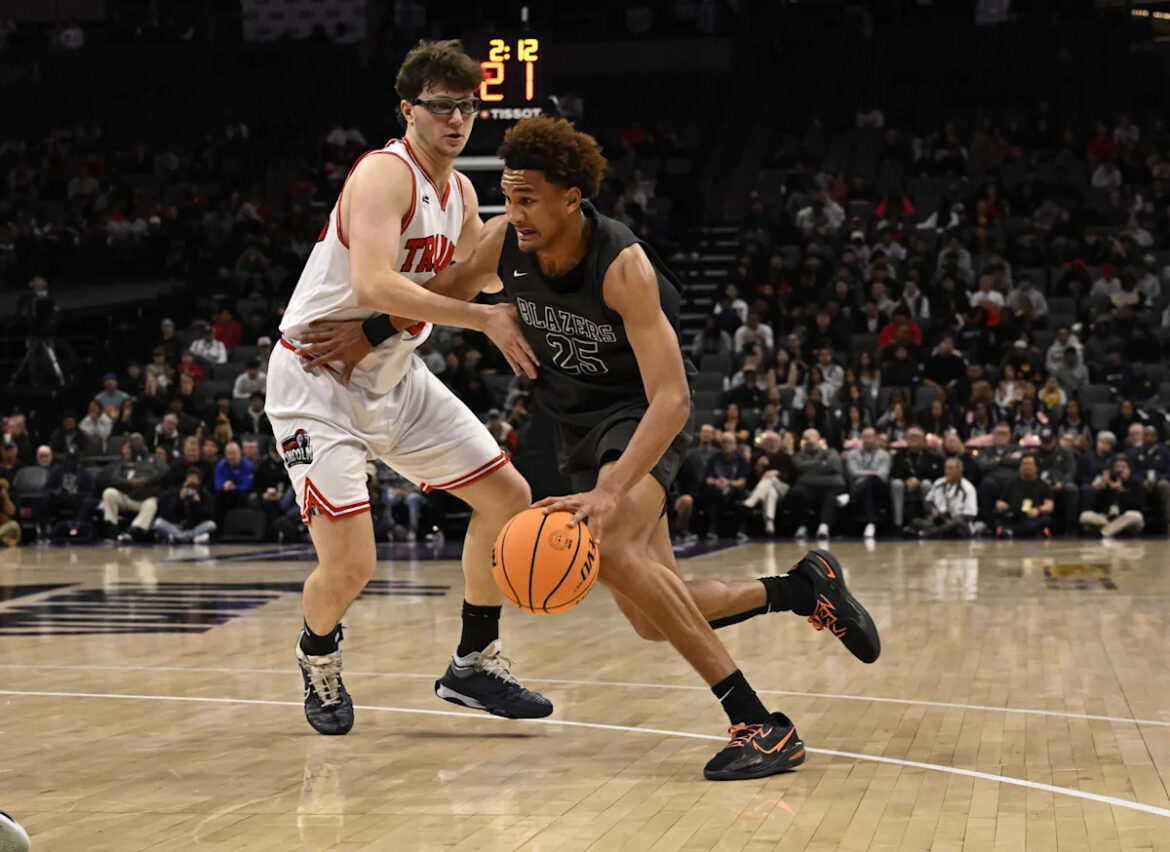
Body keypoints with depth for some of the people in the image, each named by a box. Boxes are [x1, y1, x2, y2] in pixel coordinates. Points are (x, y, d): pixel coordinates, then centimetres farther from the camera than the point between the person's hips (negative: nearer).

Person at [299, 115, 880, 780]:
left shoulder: (624, 267, -30)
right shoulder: (508, 241, -12)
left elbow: (672, 400, -36)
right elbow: (451, 290, 13)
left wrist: (610, 493, -49)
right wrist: (371, 333, 1)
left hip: (643, 418, -7)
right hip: (580, 425, 7)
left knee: (607, 546, -35)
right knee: (655, 622, 4)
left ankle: (761, 726, -32)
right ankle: (804, 586, 28)